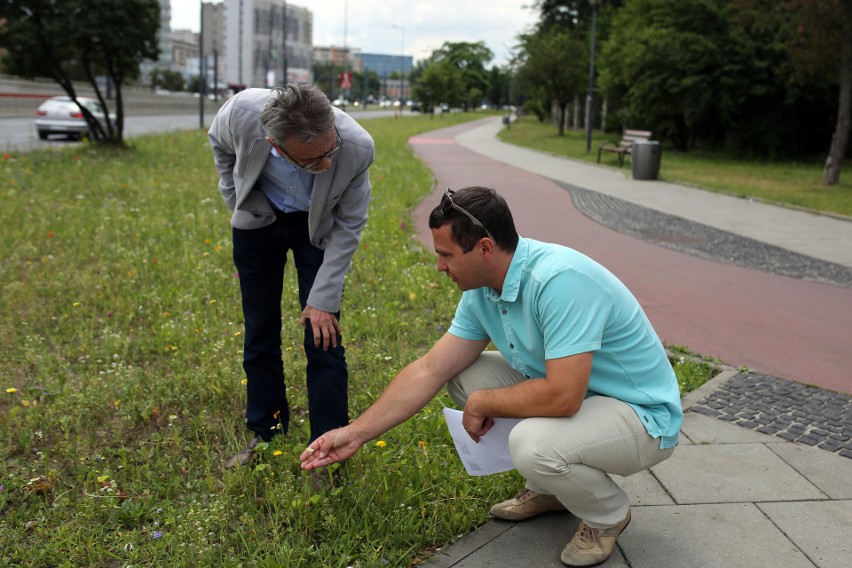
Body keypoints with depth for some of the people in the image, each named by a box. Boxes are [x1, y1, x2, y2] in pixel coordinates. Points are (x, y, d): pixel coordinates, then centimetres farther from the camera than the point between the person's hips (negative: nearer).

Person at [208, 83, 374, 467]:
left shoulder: (357, 147, -36)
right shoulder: (243, 112, -34)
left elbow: (349, 224, -18)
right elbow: (220, 144, -5)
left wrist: (323, 299, -17)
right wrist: (236, 202, 0)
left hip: (318, 226, -1)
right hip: (256, 218, 2)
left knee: (323, 337, -7)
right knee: (260, 334, 8)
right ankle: (266, 435, 27)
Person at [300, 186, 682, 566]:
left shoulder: (560, 280, -32)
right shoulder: (482, 291, -5)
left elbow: (563, 397, -36)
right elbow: (429, 370, 0)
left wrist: (482, 403, -19)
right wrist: (356, 433, -1)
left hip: (643, 416, -8)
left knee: (532, 443, -34)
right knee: (464, 375, 0)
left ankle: (608, 515, 0)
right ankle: (547, 489, 14)